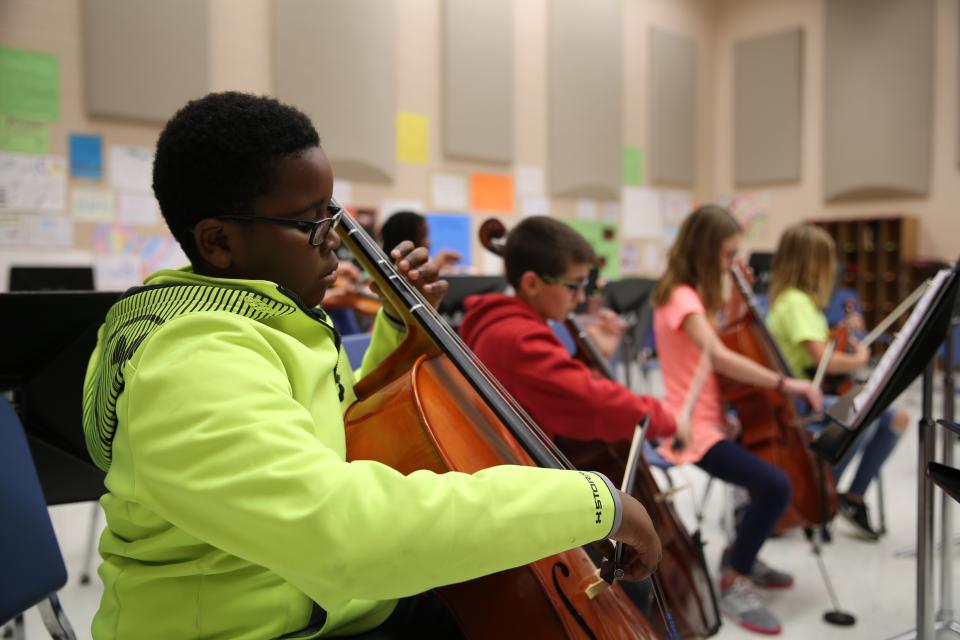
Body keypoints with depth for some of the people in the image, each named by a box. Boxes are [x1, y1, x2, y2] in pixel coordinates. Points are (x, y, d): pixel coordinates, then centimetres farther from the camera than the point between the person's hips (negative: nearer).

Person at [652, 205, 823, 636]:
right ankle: (733, 584, -7)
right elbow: (720, 358, -32)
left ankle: (742, 554, 30)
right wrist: (784, 383, -28)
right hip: (695, 430, -11)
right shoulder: (682, 298, -18)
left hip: (711, 420, 11)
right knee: (775, 486, -25)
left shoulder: (692, 294, 13)